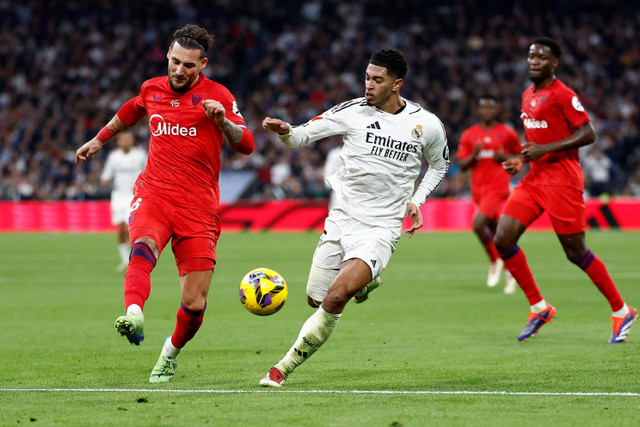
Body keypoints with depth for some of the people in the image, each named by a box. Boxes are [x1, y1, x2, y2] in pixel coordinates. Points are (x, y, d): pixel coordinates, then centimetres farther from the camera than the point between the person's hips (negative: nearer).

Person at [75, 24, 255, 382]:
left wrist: (223, 121, -25)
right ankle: (134, 317, -59)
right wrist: (99, 140, 46)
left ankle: (171, 352, 25)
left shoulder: (216, 95, 2)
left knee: (195, 305, -5)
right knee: (143, 247, -35)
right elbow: (129, 113, 36)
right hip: (154, 194, 2)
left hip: (198, 207, -1)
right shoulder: (151, 90, 12)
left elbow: (246, 145, -6)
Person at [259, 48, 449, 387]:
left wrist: (416, 200, 4)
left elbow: (439, 164, 18)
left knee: (335, 299, -21)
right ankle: (364, 284, 41)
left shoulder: (427, 125, -1)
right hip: (342, 219, 3)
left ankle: (286, 367, -9)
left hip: (380, 229, -3)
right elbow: (304, 135, -5)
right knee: (315, 300, 9)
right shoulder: (352, 111, -3)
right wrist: (285, 131, -29)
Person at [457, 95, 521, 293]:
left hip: (498, 187, -4)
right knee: (495, 232, 10)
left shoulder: (507, 133, 2)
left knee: (478, 224, -24)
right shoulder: (469, 135, 8)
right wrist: (474, 155, -12)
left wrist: (506, 158, -6)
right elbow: (462, 166, 8)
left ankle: (495, 262, -4)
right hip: (478, 189, 4)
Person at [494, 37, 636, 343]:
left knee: (576, 253, -5)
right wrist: (522, 160, 10)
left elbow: (588, 135, -15)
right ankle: (539, 308, 6)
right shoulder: (528, 96, 16)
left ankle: (621, 312, 11)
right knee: (503, 240, -5)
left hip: (561, 178, -8)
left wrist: (544, 150, -19)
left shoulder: (562, 95, -11)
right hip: (534, 178, 8)